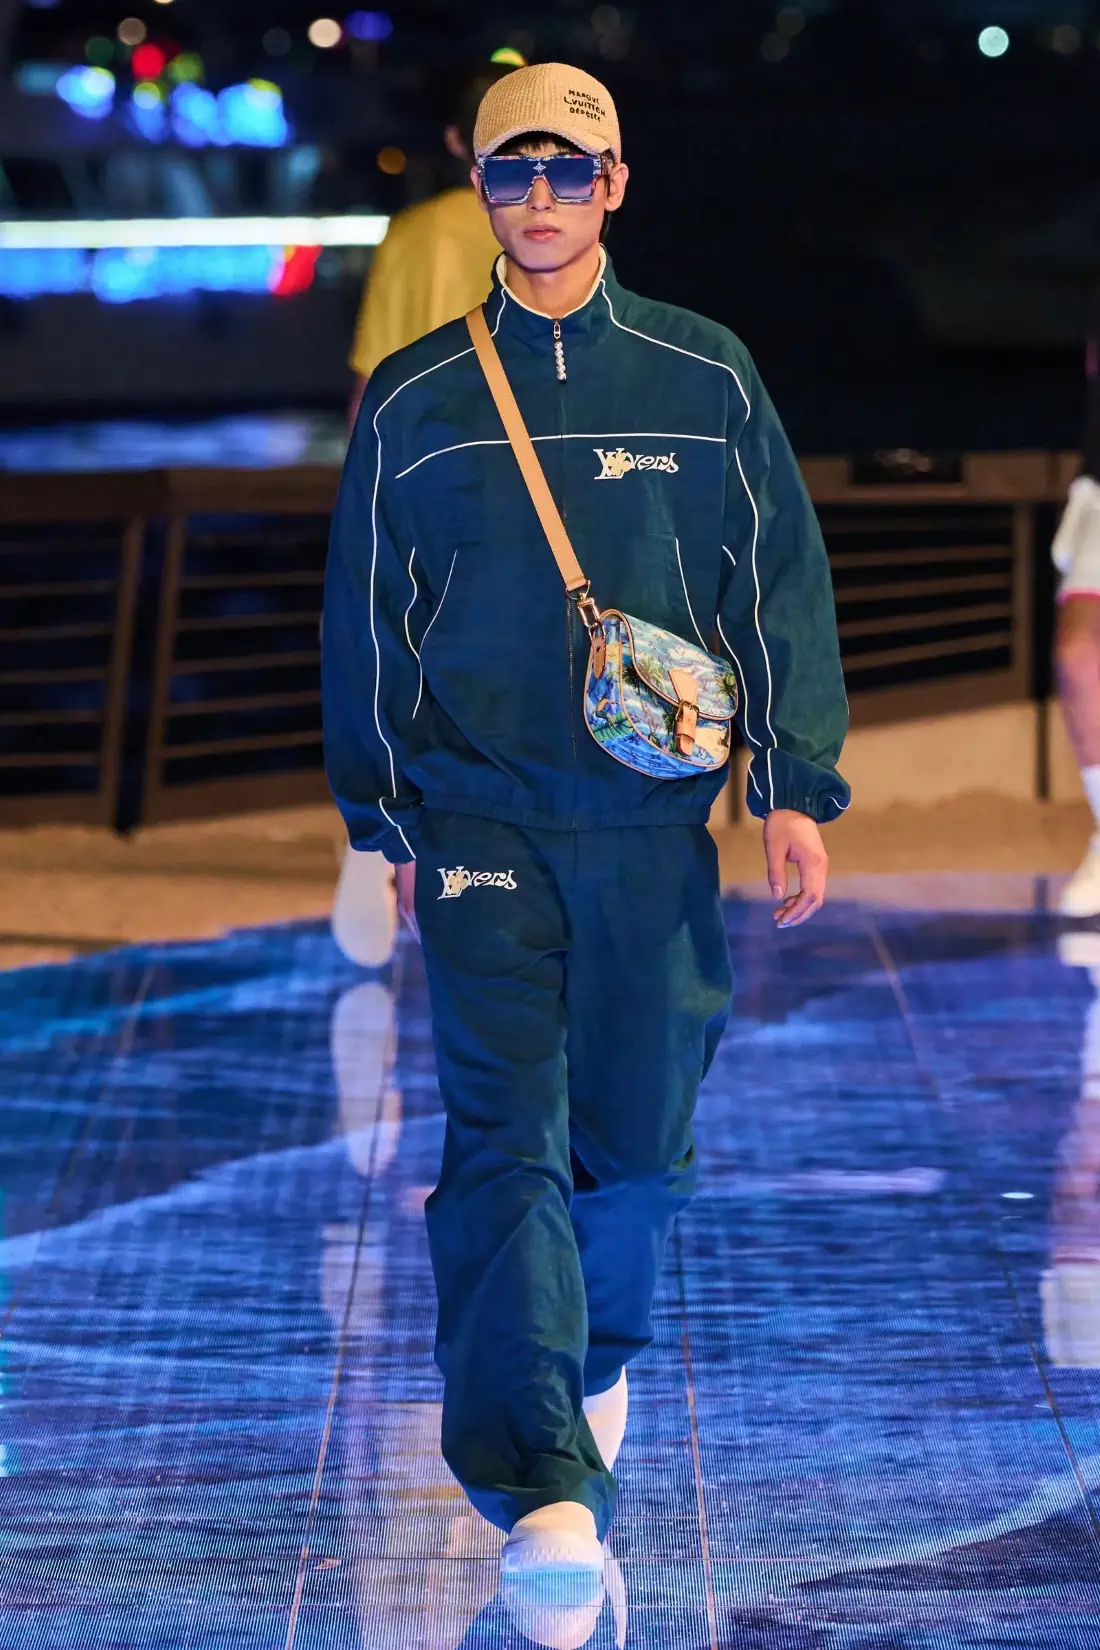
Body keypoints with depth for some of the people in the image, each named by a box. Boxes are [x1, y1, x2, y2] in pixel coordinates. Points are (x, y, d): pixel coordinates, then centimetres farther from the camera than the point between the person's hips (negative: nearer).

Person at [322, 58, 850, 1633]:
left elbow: (782, 585, 6)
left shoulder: (705, 379, 4)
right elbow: (366, 619, 10)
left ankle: (603, 1355, 40)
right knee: (506, 1136, -12)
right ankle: (545, 1496, -16)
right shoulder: (412, 400, 4)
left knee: (636, 1129, 9)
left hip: (654, 821, 1)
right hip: (480, 817, -1)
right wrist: (386, 824, 10)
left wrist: (797, 788, 0)